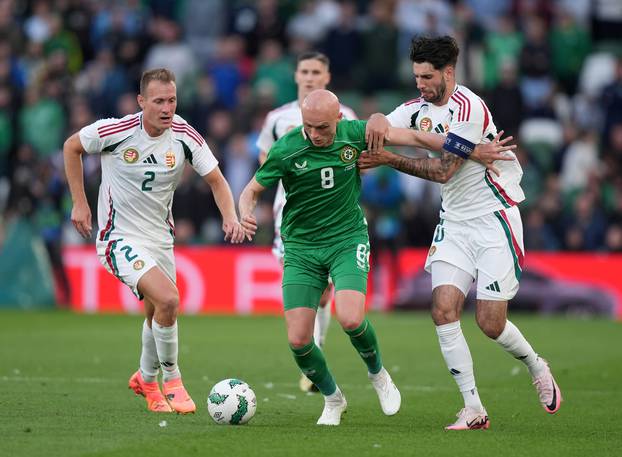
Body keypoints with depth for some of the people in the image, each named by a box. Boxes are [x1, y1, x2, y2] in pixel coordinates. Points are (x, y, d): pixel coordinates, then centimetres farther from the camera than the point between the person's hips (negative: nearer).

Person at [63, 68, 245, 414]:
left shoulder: (185, 136, -9)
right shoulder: (115, 131, -18)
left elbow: (216, 180, 0)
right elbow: (72, 147, 0)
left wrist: (230, 217, -18)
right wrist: (80, 203, -2)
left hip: (160, 236, 5)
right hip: (120, 238, -5)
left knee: (158, 313, 16)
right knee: (168, 299, -23)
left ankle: (147, 379, 44)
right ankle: (171, 382, -5)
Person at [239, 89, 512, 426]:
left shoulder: (354, 133, -9)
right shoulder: (286, 149, -14)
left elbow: (412, 137, 4)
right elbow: (253, 190, -2)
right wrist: (246, 215, -26)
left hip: (348, 240, 0)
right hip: (300, 249, 0)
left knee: (350, 319, -24)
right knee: (298, 340, -9)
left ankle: (377, 373, 8)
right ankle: (332, 399, 20)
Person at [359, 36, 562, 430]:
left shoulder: (468, 109, -18)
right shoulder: (419, 109, 7)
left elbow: (443, 171, -19)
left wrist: (391, 160, -19)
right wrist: (378, 121, -26)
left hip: (494, 217, -7)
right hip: (455, 222, 7)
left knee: (490, 322, -8)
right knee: (444, 309, -11)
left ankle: (536, 366, 25)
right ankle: (474, 410, -6)